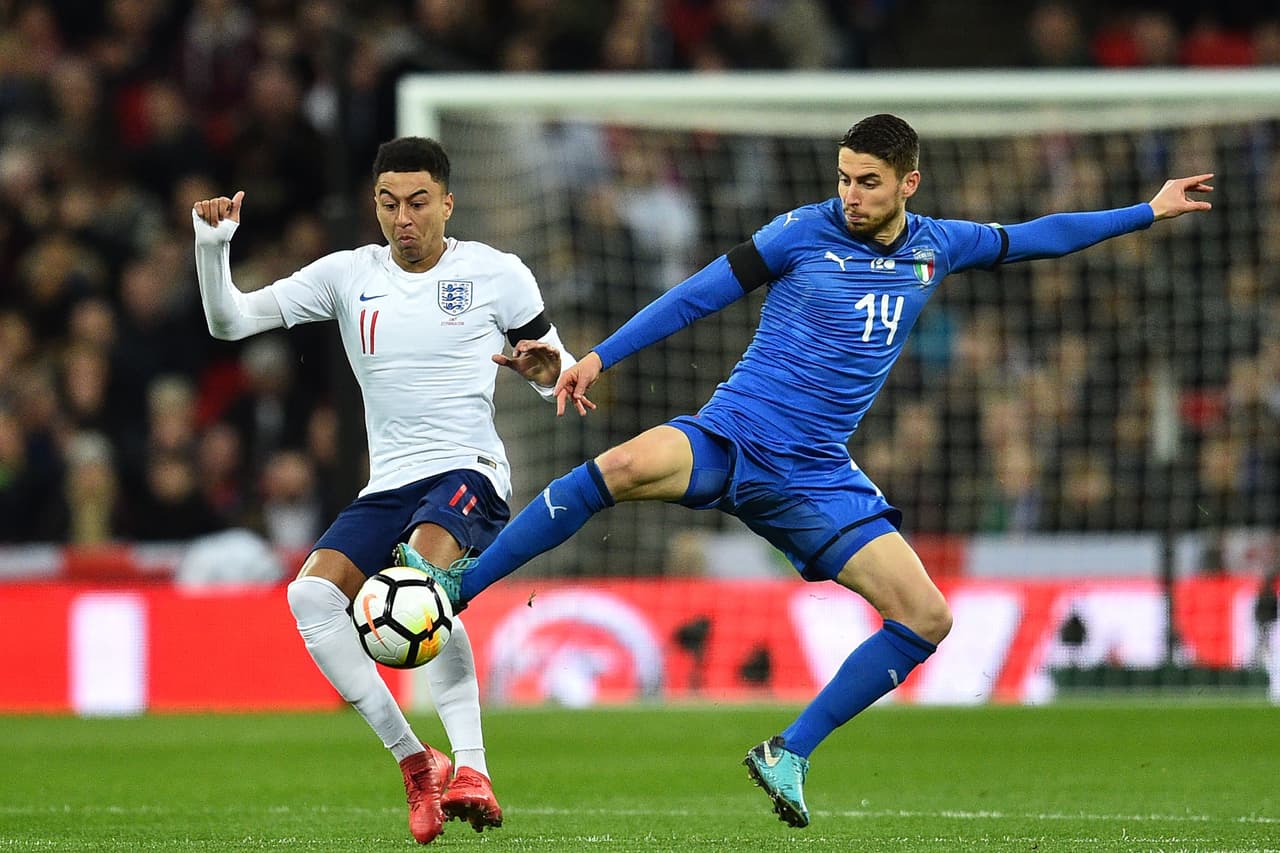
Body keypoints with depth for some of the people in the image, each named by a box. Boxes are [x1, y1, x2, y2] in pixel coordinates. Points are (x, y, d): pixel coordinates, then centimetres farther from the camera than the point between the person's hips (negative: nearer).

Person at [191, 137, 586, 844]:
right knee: (311, 593, -20)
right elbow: (231, 321, 6)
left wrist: (545, 367, -17)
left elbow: (561, 373, 7)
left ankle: (470, 769, -40)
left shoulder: (497, 274, 2)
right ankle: (413, 760, -14)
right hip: (388, 485, 5)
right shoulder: (349, 275, 9)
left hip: (469, 470, -5)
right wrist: (212, 247, -11)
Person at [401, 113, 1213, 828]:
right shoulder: (806, 231, -3)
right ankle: (458, 586, -28)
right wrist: (600, 357, -5)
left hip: (813, 478, 4)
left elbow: (1035, 237, 23)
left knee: (927, 619, -8)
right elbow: (698, 295, 0)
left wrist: (1149, 211, 25)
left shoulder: (936, 247, 9)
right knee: (625, 467, -36)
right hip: (730, 438, -4)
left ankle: (790, 754, 4)